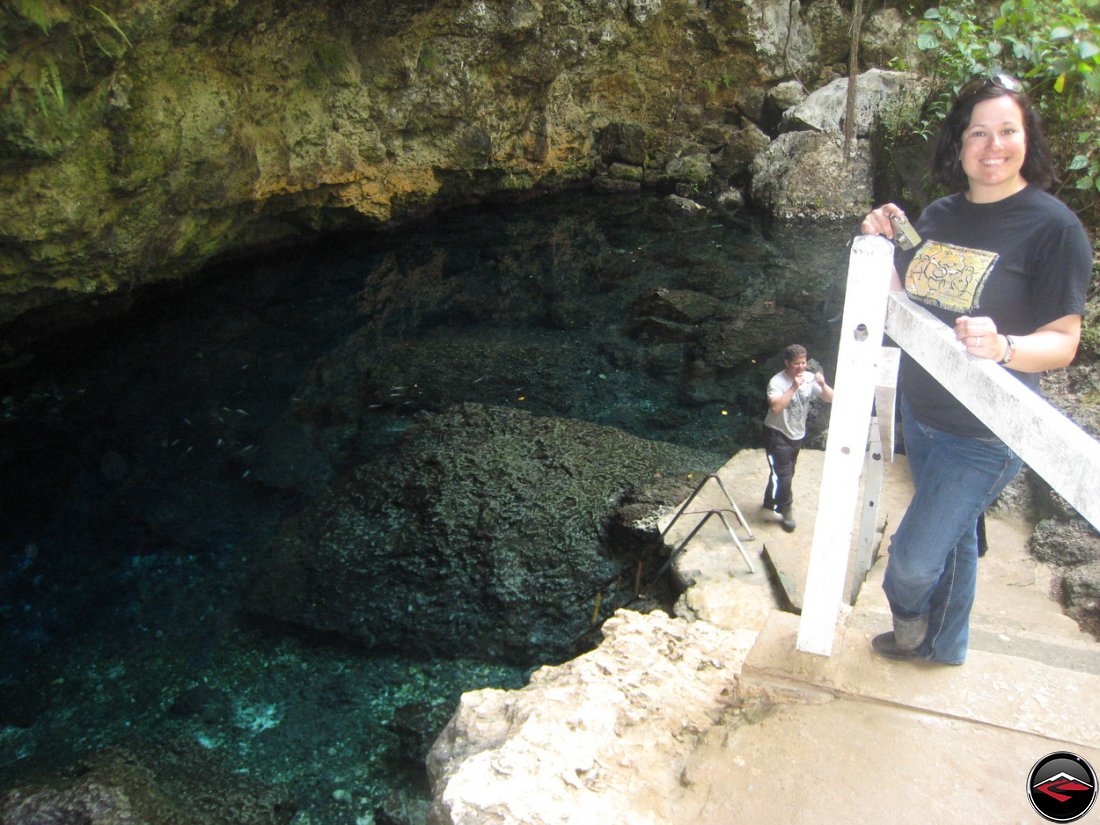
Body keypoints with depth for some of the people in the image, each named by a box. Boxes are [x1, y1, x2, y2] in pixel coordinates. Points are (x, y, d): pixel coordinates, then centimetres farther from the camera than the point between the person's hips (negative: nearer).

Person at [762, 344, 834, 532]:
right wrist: (794, 387, -35)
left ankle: (770, 501, 39)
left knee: (785, 473, 19)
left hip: (797, 435, 6)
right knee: (783, 475, -7)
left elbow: (831, 398, -7)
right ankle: (786, 511, 11)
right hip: (777, 435, -6)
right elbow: (776, 407, -36)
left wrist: (823, 385, -25)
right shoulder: (777, 381, -22)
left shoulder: (810, 378, -6)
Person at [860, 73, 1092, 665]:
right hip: (920, 411, 6)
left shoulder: (1053, 226, -15)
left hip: (985, 434, -6)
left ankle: (908, 613, 36)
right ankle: (943, 643, 45)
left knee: (914, 555, 1)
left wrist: (1001, 347, -36)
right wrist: (883, 247, -4)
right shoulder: (939, 215, 5)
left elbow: (1063, 342, -16)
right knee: (952, 537, 24)